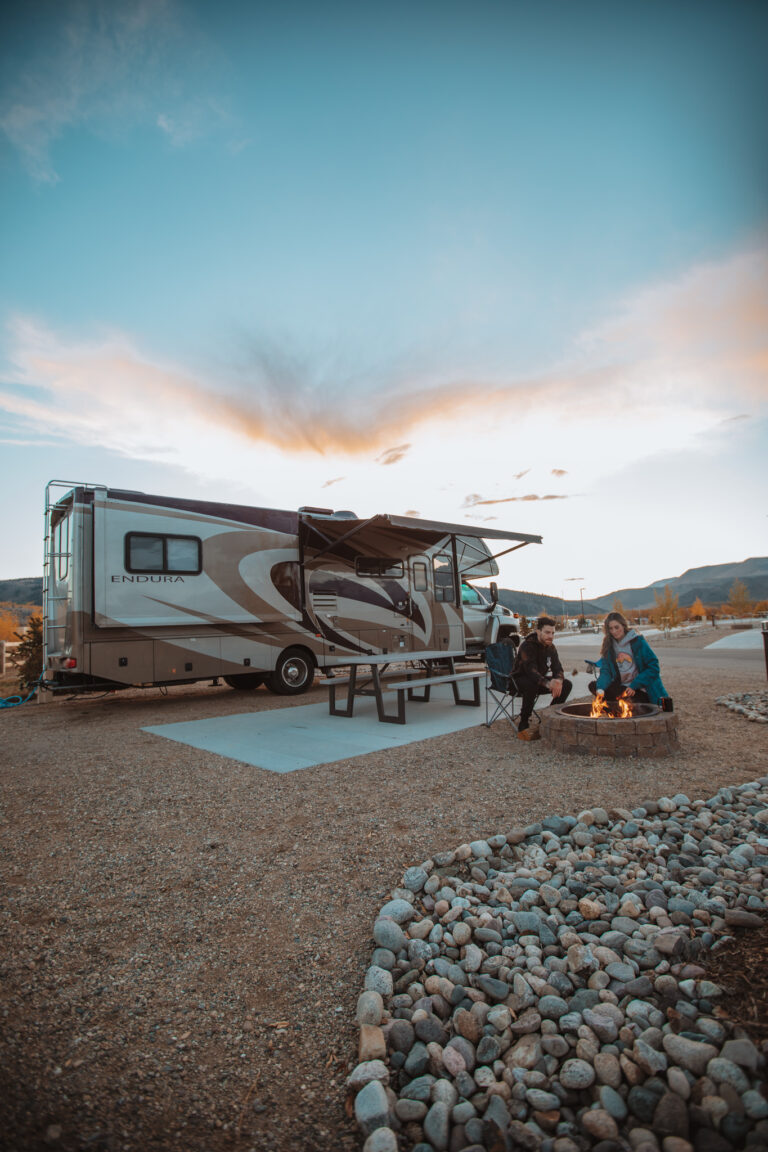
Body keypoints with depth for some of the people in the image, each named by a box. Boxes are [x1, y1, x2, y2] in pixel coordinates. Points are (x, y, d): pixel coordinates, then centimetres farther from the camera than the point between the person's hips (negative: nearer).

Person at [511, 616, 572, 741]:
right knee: (532, 685, -40)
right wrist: (547, 684, -52)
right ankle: (523, 727, -29)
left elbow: (557, 668, -5)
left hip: (540, 679, 7)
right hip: (520, 680, -7)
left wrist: (558, 680, -30)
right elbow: (531, 670, -35)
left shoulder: (550, 647, 1)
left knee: (566, 684, -10)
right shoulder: (527, 646, -24)